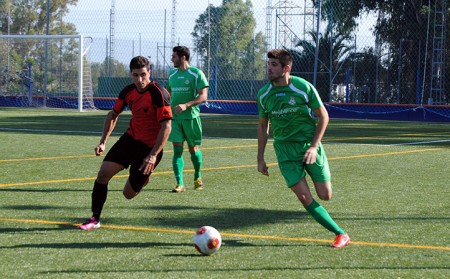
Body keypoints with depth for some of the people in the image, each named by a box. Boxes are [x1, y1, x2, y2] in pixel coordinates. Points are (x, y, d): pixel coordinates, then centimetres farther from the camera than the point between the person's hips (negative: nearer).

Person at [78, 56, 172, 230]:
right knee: (103, 174, -11)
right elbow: (113, 115, 15)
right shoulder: (128, 91, -1)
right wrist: (103, 141, 7)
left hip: (149, 147, -6)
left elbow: (166, 126, -23)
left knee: (129, 194, 1)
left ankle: (146, 176, 34)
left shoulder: (159, 94, -21)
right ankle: (95, 219, 0)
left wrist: (153, 155, -28)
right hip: (130, 138, 6)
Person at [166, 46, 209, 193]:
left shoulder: (196, 73, -7)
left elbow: (203, 96, -13)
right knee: (177, 150, -5)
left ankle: (198, 177, 30)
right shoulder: (172, 74, 12)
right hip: (174, 118, 4)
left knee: (194, 149, 7)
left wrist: (186, 105, -24)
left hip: (191, 117, -4)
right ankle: (180, 184, -7)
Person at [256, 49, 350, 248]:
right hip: (284, 148, 2)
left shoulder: (303, 88, -12)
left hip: (309, 143, -2)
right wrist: (260, 158, 9)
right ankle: (340, 234, -3)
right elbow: (263, 125, 11)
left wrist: (314, 146, -13)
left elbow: (323, 116, -4)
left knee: (325, 195, -6)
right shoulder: (264, 94, -2)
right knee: (304, 197, -11)